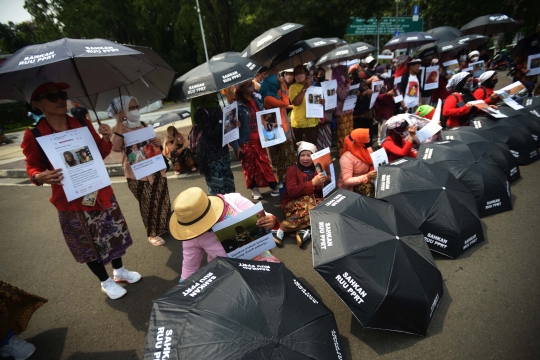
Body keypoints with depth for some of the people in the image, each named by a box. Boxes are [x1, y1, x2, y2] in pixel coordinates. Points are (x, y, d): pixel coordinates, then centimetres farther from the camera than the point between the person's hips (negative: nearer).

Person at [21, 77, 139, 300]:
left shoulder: (83, 124, -2)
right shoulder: (33, 135, -11)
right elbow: (33, 167, -1)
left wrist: (106, 139, -13)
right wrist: (40, 177, -23)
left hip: (100, 191, 3)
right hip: (71, 200, -3)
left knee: (114, 234, 16)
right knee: (88, 245, 12)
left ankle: (120, 271, 40)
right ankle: (105, 282, 34)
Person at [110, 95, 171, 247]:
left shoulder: (142, 126, 11)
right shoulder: (119, 130, -7)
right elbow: (115, 148, -27)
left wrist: (158, 143, -3)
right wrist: (120, 122, -25)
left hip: (156, 169, 6)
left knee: (163, 200, 13)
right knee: (148, 204, 4)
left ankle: (165, 226, 33)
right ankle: (152, 234, 21)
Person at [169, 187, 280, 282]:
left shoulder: (235, 201, -21)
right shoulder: (192, 234, -15)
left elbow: (262, 218, -10)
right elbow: (189, 268, 1)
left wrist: (271, 221, -31)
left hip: (256, 256, 0)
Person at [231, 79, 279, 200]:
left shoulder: (256, 100, 6)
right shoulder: (237, 105, -14)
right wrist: (235, 146, -18)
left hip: (258, 140, 5)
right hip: (245, 142, -4)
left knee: (264, 163, 10)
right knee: (249, 166, 10)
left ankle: (274, 186, 19)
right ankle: (254, 189, 26)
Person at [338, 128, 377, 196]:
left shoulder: (368, 150, -1)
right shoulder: (347, 158, -23)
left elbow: (374, 165, 12)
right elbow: (347, 181, -26)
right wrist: (366, 177, -34)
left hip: (366, 181, 7)